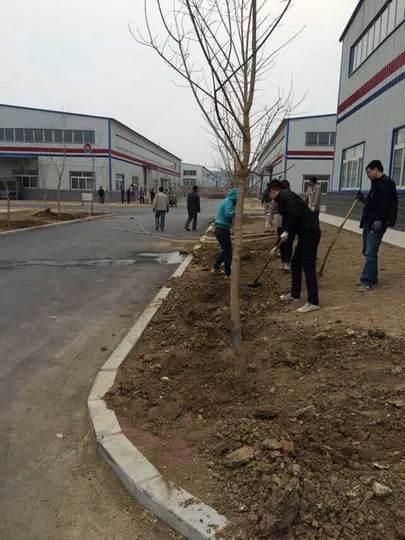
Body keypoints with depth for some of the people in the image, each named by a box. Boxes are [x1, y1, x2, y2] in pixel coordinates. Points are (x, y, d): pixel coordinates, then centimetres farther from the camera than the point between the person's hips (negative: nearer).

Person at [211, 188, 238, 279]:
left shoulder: (225, 201, 16)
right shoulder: (229, 202, -13)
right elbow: (228, 215, -29)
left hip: (219, 229, 9)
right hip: (223, 230, -9)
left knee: (224, 250, 22)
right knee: (228, 252, 1)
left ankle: (215, 269, 27)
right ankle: (228, 274, 10)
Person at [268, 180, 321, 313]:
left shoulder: (285, 196, -9)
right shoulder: (285, 198, 21)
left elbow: (295, 215, -24)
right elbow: (288, 218, 29)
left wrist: (287, 231, -13)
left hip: (309, 233, -10)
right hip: (305, 233, 10)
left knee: (308, 267, -8)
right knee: (295, 264, 17)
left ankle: (313, 302, -4)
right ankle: (295, 295, 29)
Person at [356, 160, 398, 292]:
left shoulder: (387, 183, -10)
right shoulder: (376, 183, 17)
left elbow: (385, 203, -20)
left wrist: (379, 219, -26)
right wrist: (363, 199, 13)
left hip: (377, 223, -10)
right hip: (368, 222, 10)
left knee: (370, 253, -11)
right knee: (367, 251, 14)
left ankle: (366, 282, -8)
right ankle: (372, 278, 25)